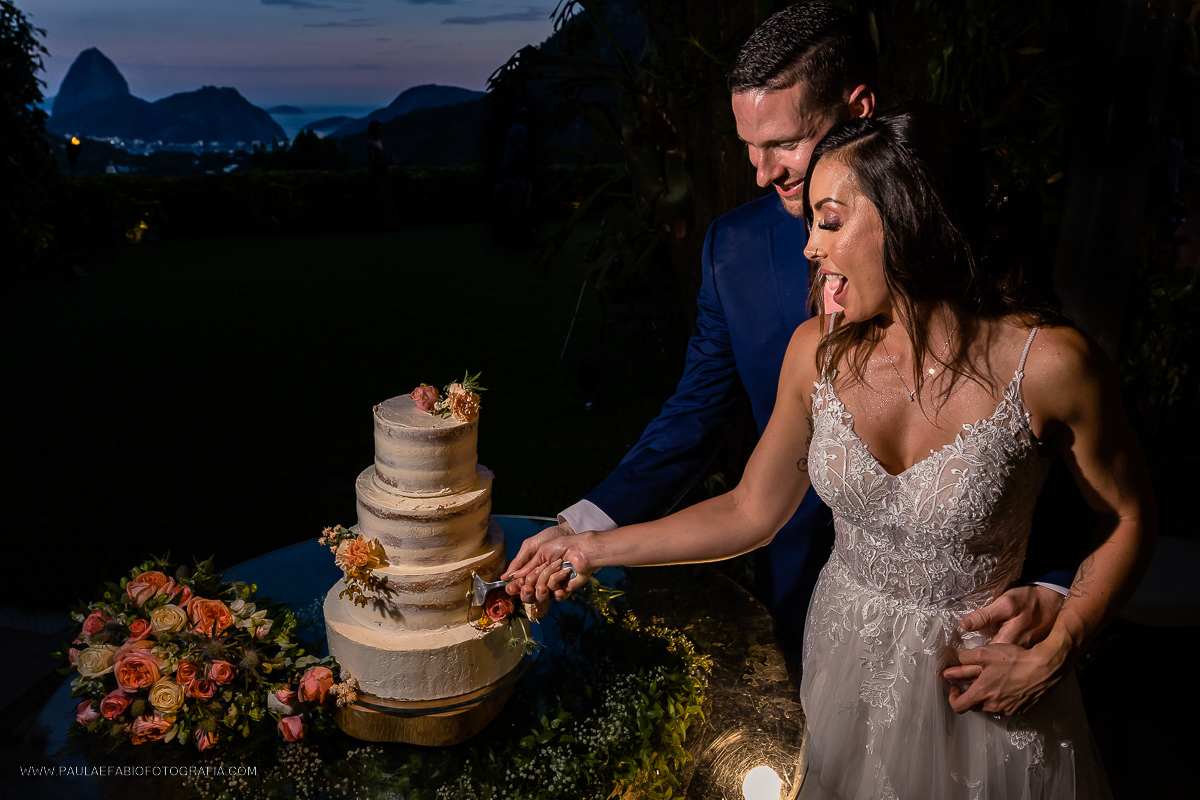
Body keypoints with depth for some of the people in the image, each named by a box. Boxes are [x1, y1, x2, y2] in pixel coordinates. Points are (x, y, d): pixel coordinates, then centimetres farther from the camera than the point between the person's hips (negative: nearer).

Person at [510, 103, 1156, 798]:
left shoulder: (1049, 363, -23)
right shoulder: (819, 352, -12)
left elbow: (1130, 519, -7)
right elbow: (752, 512, -3)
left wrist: (1051, 658, -17)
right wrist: (593, 547, -4)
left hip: (982, 684, -3)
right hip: (847, 661, 3)